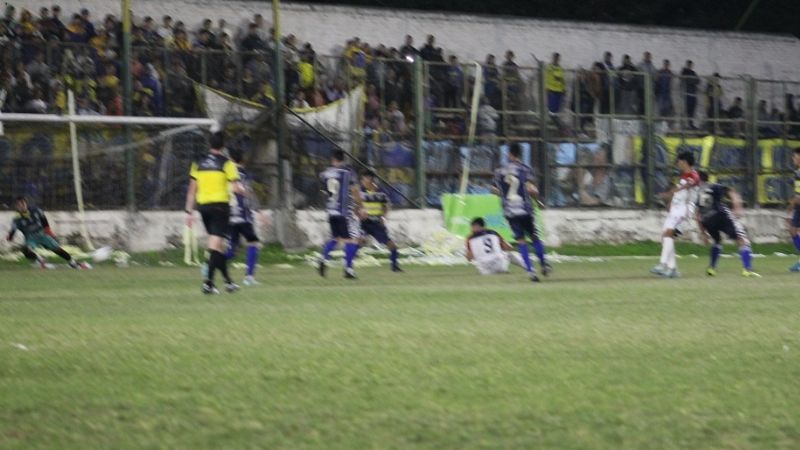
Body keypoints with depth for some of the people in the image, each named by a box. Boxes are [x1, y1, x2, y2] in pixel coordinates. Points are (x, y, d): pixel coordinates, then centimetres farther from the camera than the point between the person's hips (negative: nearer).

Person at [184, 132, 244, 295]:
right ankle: (208, 282, -18)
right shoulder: (226, 163, -5)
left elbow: (192, 190, 9)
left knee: (215, 244, 15)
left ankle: (228, 281, 22)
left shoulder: (198, 164, 8)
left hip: (203, 206, 5)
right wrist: (242, 189, 13)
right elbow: (236, 188, -9)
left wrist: (189, 211, 12)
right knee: (216, 245, -7)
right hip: (220, 206, -5)